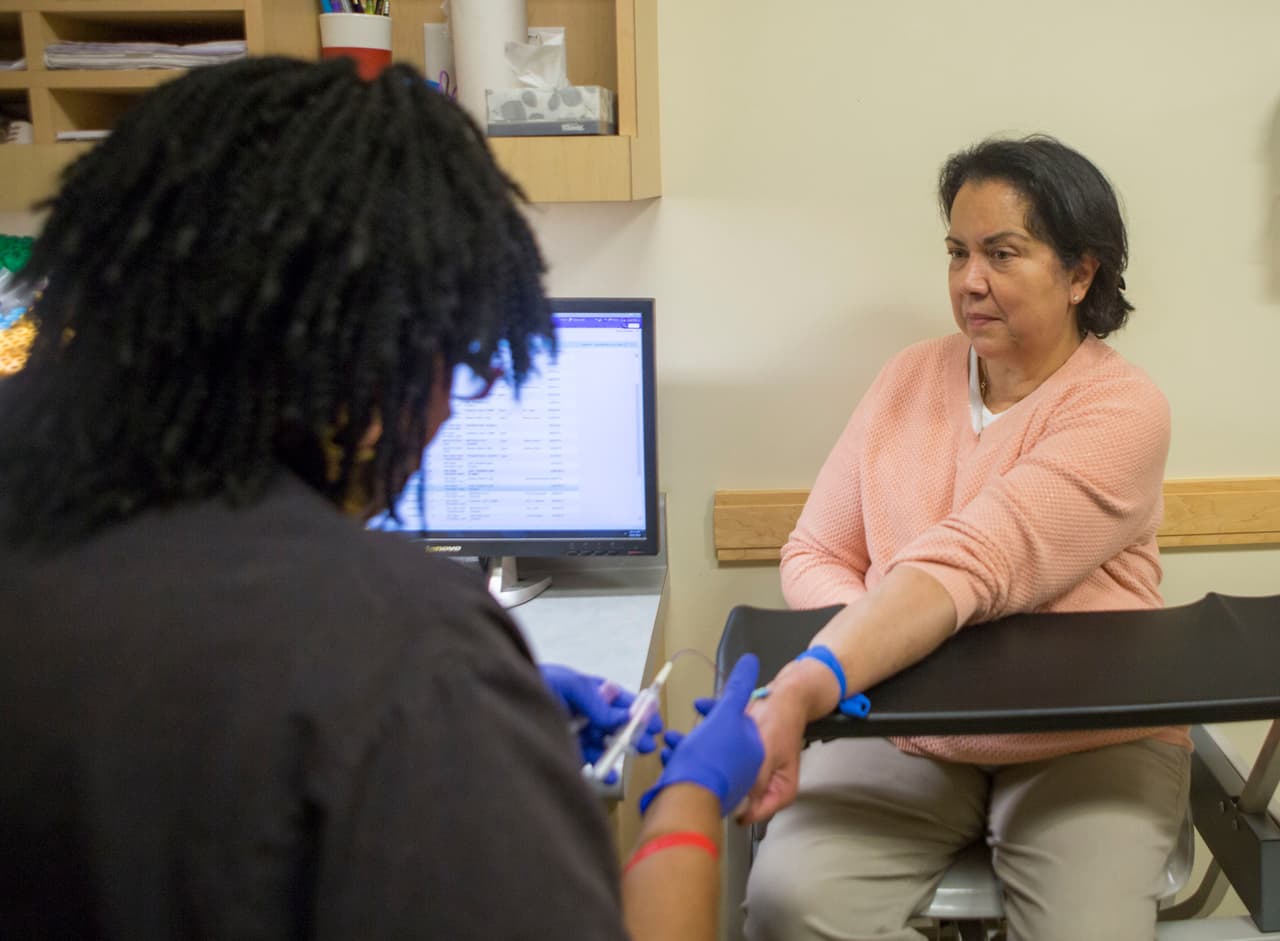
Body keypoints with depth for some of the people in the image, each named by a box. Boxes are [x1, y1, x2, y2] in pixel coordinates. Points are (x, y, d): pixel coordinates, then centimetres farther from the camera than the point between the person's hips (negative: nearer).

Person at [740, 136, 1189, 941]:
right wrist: (883, 657, -17)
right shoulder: (910, 378, 4)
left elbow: (964, 566, -28)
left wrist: (803, 689, -41)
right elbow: (814, 556, 4)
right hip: (906, 732, 3)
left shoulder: (1123, 408, -12)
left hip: (1088, 744, -2)